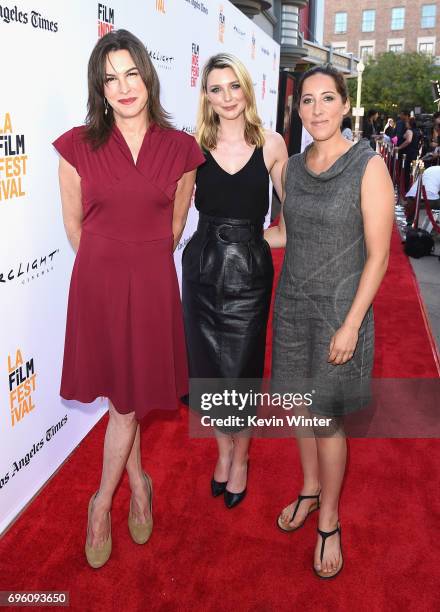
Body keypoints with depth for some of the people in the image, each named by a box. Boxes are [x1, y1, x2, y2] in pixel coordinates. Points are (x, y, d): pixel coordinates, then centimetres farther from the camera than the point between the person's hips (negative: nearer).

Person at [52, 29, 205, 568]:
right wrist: (111, 266, 11)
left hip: (153, 284, 1)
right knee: (122, 398, 11)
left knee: (128, 398, 9)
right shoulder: (78, 147, -4)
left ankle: (102, 503, 31)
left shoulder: (179, 149, -1)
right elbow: (75, 226, 4)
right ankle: (138, 485, 37)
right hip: (97, 281, 0)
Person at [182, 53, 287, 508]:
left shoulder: (271, 144, -2)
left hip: (250, 271, -1)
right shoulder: (196, 146, 0)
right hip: (203, 267, 2)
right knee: (210, 366, 12)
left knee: (242, 368, 6)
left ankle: (240, 458, 31)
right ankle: (223, 451, 37)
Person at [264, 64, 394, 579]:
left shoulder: (369, 165, -12)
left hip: (338, 309, -5)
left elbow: (378, 255, -14)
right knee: (300, 405, 16)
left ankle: (329, 521, 27)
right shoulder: (293, 167, 5)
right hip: (291, 304, 5)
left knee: (327, 418, 4)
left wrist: (351, 324, -17)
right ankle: (310, 489, 41)